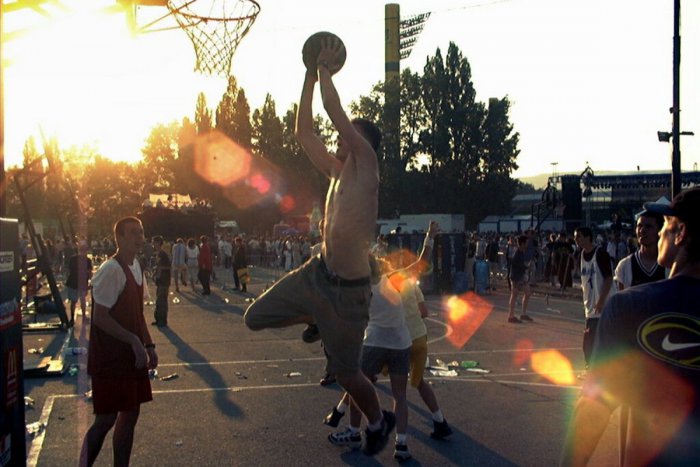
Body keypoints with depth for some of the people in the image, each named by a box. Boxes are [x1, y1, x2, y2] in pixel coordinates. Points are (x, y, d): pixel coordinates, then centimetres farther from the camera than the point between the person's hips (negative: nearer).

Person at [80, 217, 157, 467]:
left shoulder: (135, 266, 10)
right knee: (106, 418, -4)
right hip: (110, 359, -9)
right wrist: (134, 341, -21)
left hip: (131, 356, 9)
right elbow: (100, 317, -22)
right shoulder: (111, 270, -18)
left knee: (130, 414, 13)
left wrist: (149, 345, 12)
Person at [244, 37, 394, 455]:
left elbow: (336, 112, -21)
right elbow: (304, 132, 13)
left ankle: (379, 421, 36)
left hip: (348, 290, -7)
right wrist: (311, 76, 10)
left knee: (346, 373, 7)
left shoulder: (367, 166, -12)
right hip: (316, 274, 7)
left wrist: (325, 69, -10)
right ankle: (320, 320, 31)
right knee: (256, 318, 9)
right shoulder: (339, 171, 9)